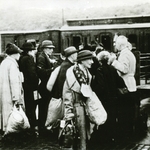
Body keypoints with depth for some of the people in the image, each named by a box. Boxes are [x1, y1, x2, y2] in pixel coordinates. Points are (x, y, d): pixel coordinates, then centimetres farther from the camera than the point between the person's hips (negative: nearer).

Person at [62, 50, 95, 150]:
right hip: (77, 105, -7)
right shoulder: (73, 71, -13)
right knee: (81, 137, -5)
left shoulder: (87, 72, 11)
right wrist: (69, 111, -17)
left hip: (86, 104, 8)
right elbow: (67, 92, -14)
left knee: (87, 136, 10)